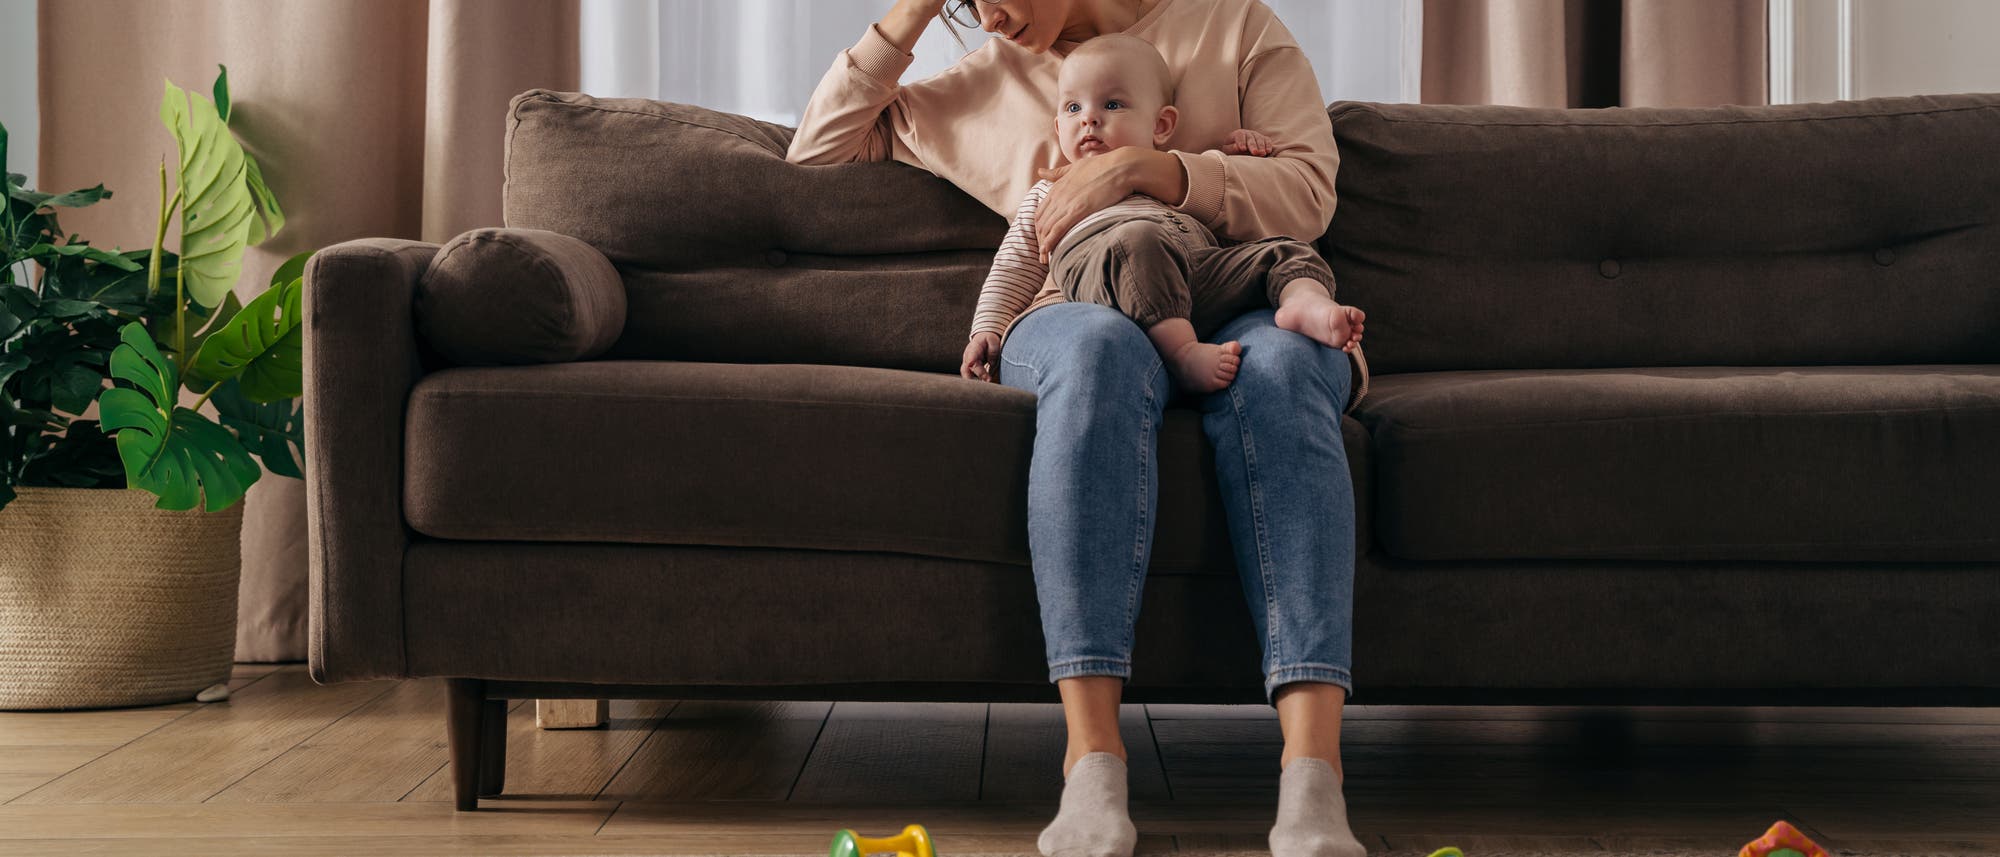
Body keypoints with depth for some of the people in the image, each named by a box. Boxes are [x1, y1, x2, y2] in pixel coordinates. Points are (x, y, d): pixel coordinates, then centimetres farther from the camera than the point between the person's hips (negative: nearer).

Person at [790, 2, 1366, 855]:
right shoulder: (991, 81, 25)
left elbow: (1308, 193, 2)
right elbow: (818, 147, 28)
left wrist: (1142, 168, -10)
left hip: (1239, 307, 0)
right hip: (1075, 315, 1)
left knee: (1277, 364, -39)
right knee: (1101, 349, -38)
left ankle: (1313, 774, -51)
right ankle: (1093, 760, -48)